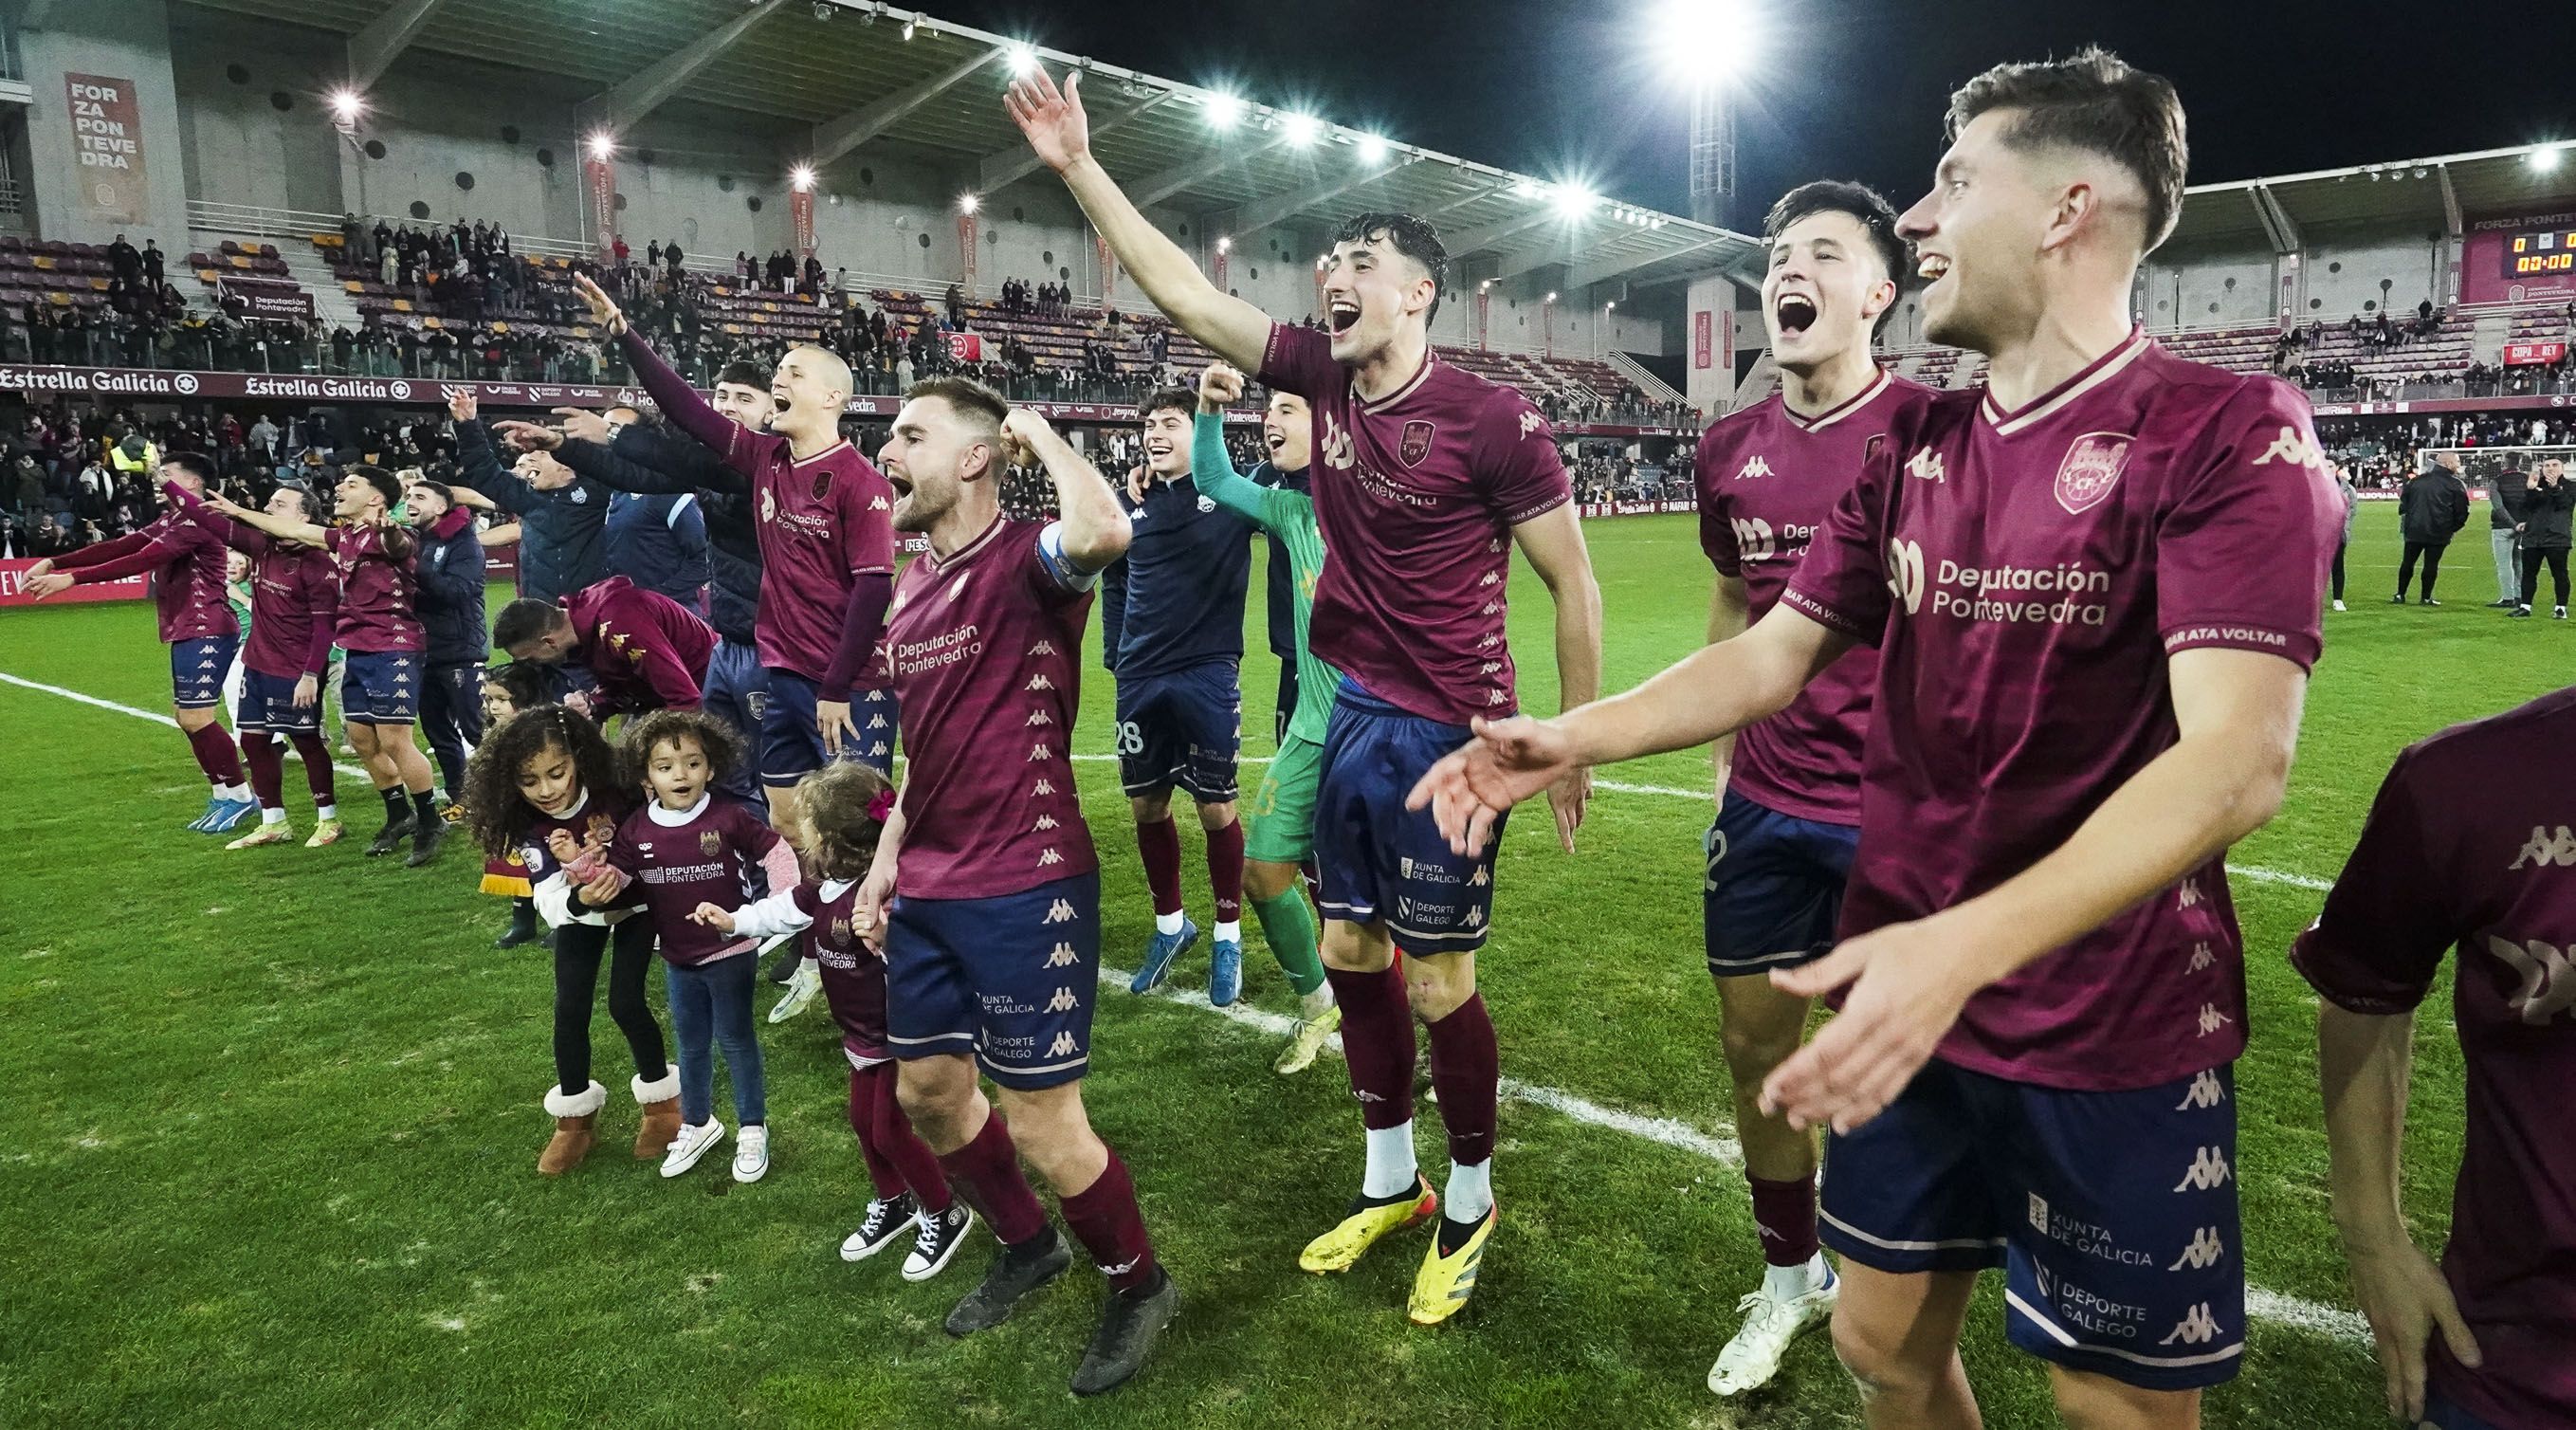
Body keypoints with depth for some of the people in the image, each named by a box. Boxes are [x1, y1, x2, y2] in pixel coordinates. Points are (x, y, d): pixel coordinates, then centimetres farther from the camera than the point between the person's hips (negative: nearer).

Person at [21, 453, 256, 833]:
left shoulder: (197, 521, -14)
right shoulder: (169, 520, 16)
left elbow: (142, 561, -24)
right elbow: (119, 546, 8)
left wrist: (71, 578, -25)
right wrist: (53, 562, -2)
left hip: (206, 633, -10)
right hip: (187, 633, 10)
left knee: (196, 717, -10)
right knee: (186, 717, 12)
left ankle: (239, 797, 1)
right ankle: (222, 796, 20)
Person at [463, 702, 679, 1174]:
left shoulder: (616, 800, -29)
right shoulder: (530, 831, -22)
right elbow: (549, 904, -28)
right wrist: (580, 894, -49)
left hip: (633, 907, -3)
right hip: (578, 916, 3)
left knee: (625, 1002, -10)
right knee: (570, 1010, -1)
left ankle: (660, 1100, 13)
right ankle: (575, 1118, 19)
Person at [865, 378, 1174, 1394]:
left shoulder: (1026, 561, -15)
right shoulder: (909, 589, 11)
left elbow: (1105, 531, -40)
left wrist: (1040, 434, -22)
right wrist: (886, 858, 19)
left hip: (1023, 889, -9)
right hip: (928, 889, 9)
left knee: (1040, 1119, 0)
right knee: (927, 1092, 19)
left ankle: (1139, 1288, 27)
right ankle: (1027, 1248, 44)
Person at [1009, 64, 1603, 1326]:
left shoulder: (1489, 419, -15)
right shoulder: (1321, 376, 3)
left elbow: (1573, 582, -9)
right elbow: (1184, 293, 6)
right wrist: (1081, 168, 3)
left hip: (1446, 734, -7)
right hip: (1351, 715, 7)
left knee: (1437, 983, 2)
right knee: (1350, 953, 15)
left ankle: (1469, 1200, 27)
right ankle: (1389, 1183, 35)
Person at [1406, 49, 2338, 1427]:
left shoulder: (2226, 431, -15)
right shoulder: (1915, 445, 6)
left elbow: (2236, 757, -26)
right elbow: (1775, 652, 9)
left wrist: (1968, 945, -40)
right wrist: (1572, 737, -4)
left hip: (2114, 1039, -5)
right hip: (1902, 1003, 6)